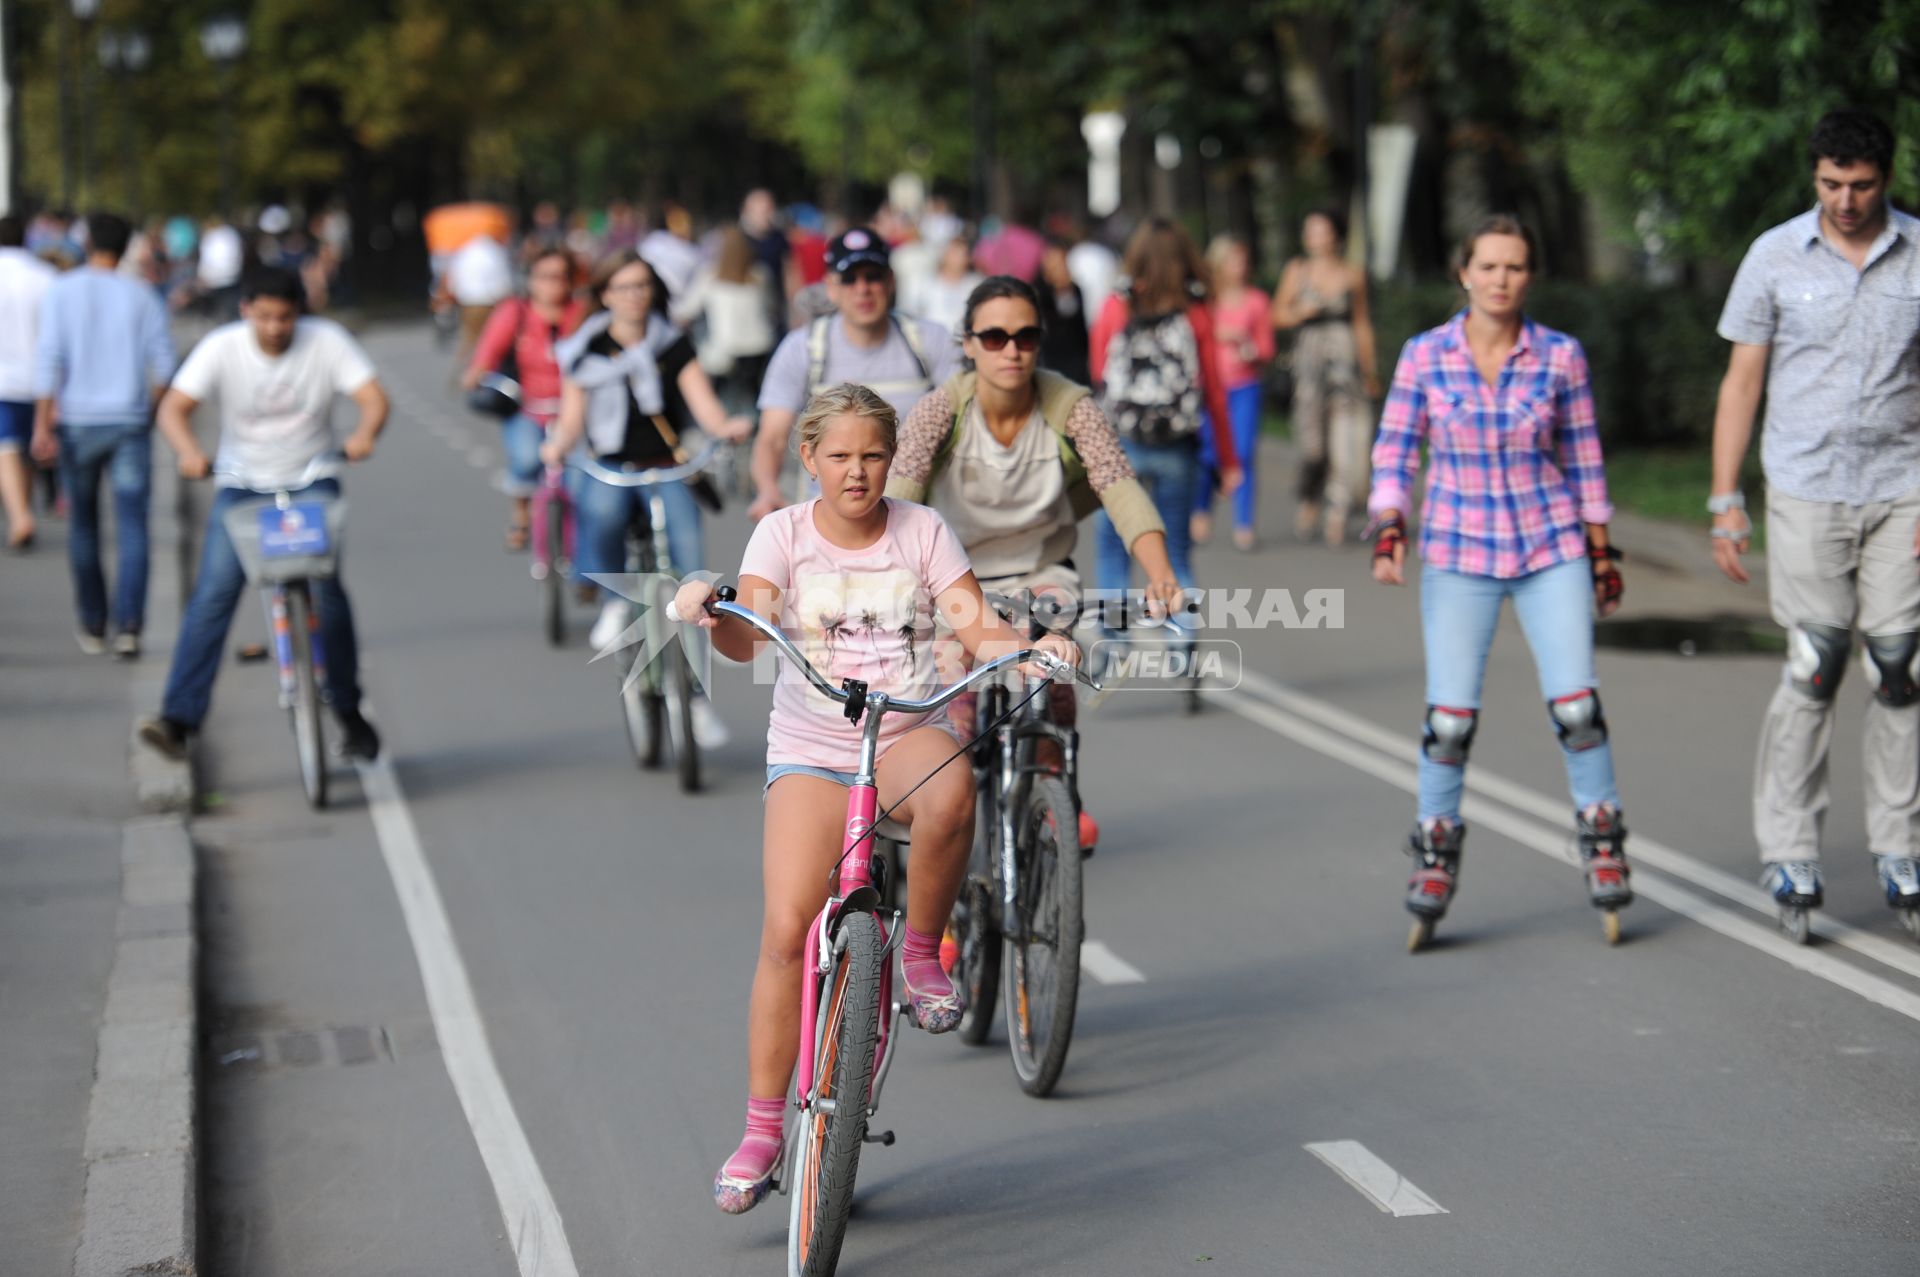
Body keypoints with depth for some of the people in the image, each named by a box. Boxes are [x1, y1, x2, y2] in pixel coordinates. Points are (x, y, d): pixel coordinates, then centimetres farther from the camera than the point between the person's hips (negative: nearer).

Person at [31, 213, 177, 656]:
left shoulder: (61, 292, -2)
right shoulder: (141, 296, 2)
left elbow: (49, 357, -9)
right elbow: (163, 362, 1)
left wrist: (43, 423, -8)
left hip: (77, 421, 0)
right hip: (130, 421, 0)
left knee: (83, 525, 14)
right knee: (132, 527, -3)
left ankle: (93, 627, 19)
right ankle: (128, 624, -18)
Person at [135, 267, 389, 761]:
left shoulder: (327, 341, -9)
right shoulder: (222, 348, -9)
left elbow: (374, 397, -15)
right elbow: (174, 408, -15)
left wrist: (363, 435, -38)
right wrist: (189, 452, -36)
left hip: (312, 481, -1)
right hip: (242, 484, 1)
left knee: (325, 587, -17)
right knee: (213, 594, -14)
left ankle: (349, 712, 1)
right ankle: (178, 719, -15)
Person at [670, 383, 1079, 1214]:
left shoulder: (922, 531, 2)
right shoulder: (784, 532, 0)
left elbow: (977, 628, -5)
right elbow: (747, 639, -14)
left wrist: (1035, 646, -26)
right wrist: (713, 614, -36)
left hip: (908, 733, 0)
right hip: (811, 748, 0)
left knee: (949, 789, -39)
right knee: (786, 930, -13)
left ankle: (922, 955, -14)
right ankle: (762, 1131, -1)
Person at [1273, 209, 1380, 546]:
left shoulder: (1353, 275, 8)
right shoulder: (1297, 271, 6)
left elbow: (1362, 324, 13)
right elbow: (1278, 315, 10)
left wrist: (1370, 372, 13)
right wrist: (1301, 313, -11)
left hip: (1345, 359, 1)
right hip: (1309, 359, 0)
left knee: (1346, 439, -9)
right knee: (1312, 440, -4)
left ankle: (1337, 515, -5)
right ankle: (1309, 501, 21)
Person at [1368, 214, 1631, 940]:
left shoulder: (1560, 358, -2)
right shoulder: (1424, 357, -3)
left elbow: (1583, 461, 6)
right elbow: (1393, 454, 1)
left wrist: (1600, 554, 8)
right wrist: (1388, 536, -12)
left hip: (1551, 549, 0)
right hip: (1459, 552, 0)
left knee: (1575, 703, -9)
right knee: (1450, 715, -6)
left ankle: (1603, 846, 8)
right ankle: (1435, 854, 11)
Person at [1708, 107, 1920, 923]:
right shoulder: (1775, 257, 1)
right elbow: (1742, 382, 5)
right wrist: (1725, 503, 1)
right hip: (1806, 492, -1)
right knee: (1813, 670, -4)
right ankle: (1788, 850, 6)